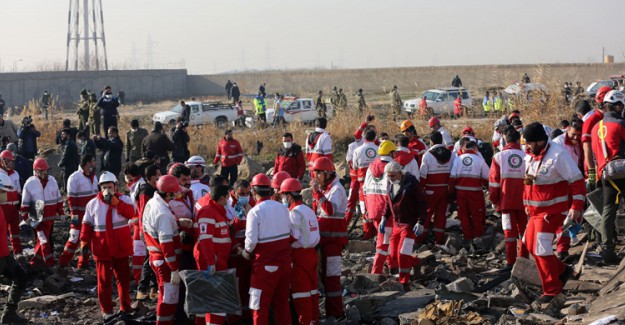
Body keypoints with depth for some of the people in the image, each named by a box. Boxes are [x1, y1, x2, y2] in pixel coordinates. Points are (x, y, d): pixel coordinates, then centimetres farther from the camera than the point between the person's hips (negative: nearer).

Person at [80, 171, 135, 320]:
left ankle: (125, 307, 26)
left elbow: (130, 213, -21)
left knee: (124, 278, 12)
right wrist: (84, 242, -4)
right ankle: (107, 311, 13)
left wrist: (114, 201, -22)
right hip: (102, 248, 0)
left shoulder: (124, 199, -2)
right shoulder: (93, 204, 1)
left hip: (121, 248, 0)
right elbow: (87, 224, 4)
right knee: (104, 280, 4)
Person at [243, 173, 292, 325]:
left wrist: (246, 252, 1)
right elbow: (290, 233, 7)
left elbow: (251, 240, -18)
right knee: (282, 301, 16)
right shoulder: (282, 208, 3)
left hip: (265, 263, -5)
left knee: (260, 304, 3)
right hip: (285, 260, 6)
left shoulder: (255, 212, -14)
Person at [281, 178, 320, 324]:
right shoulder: (308, 210, 11)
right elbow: (308, 234, 9)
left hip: (300, 254, -8)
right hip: (311, 252, 8)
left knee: (300, 290, -1)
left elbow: (293, 237, -17)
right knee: (312, 288, 13)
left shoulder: (294, 212, -14)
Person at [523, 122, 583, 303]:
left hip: (552, 211, -9)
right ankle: (562, 271, 28)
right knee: (530, 244, 11)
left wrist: (577, 207, -20)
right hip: (535, 211, 9)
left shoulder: (558, 155, -18)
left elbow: (577, 181, -17)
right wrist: (527, 204, 20)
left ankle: (552, 290, 3)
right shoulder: (530, 156, 8)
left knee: (541, 248, -10)